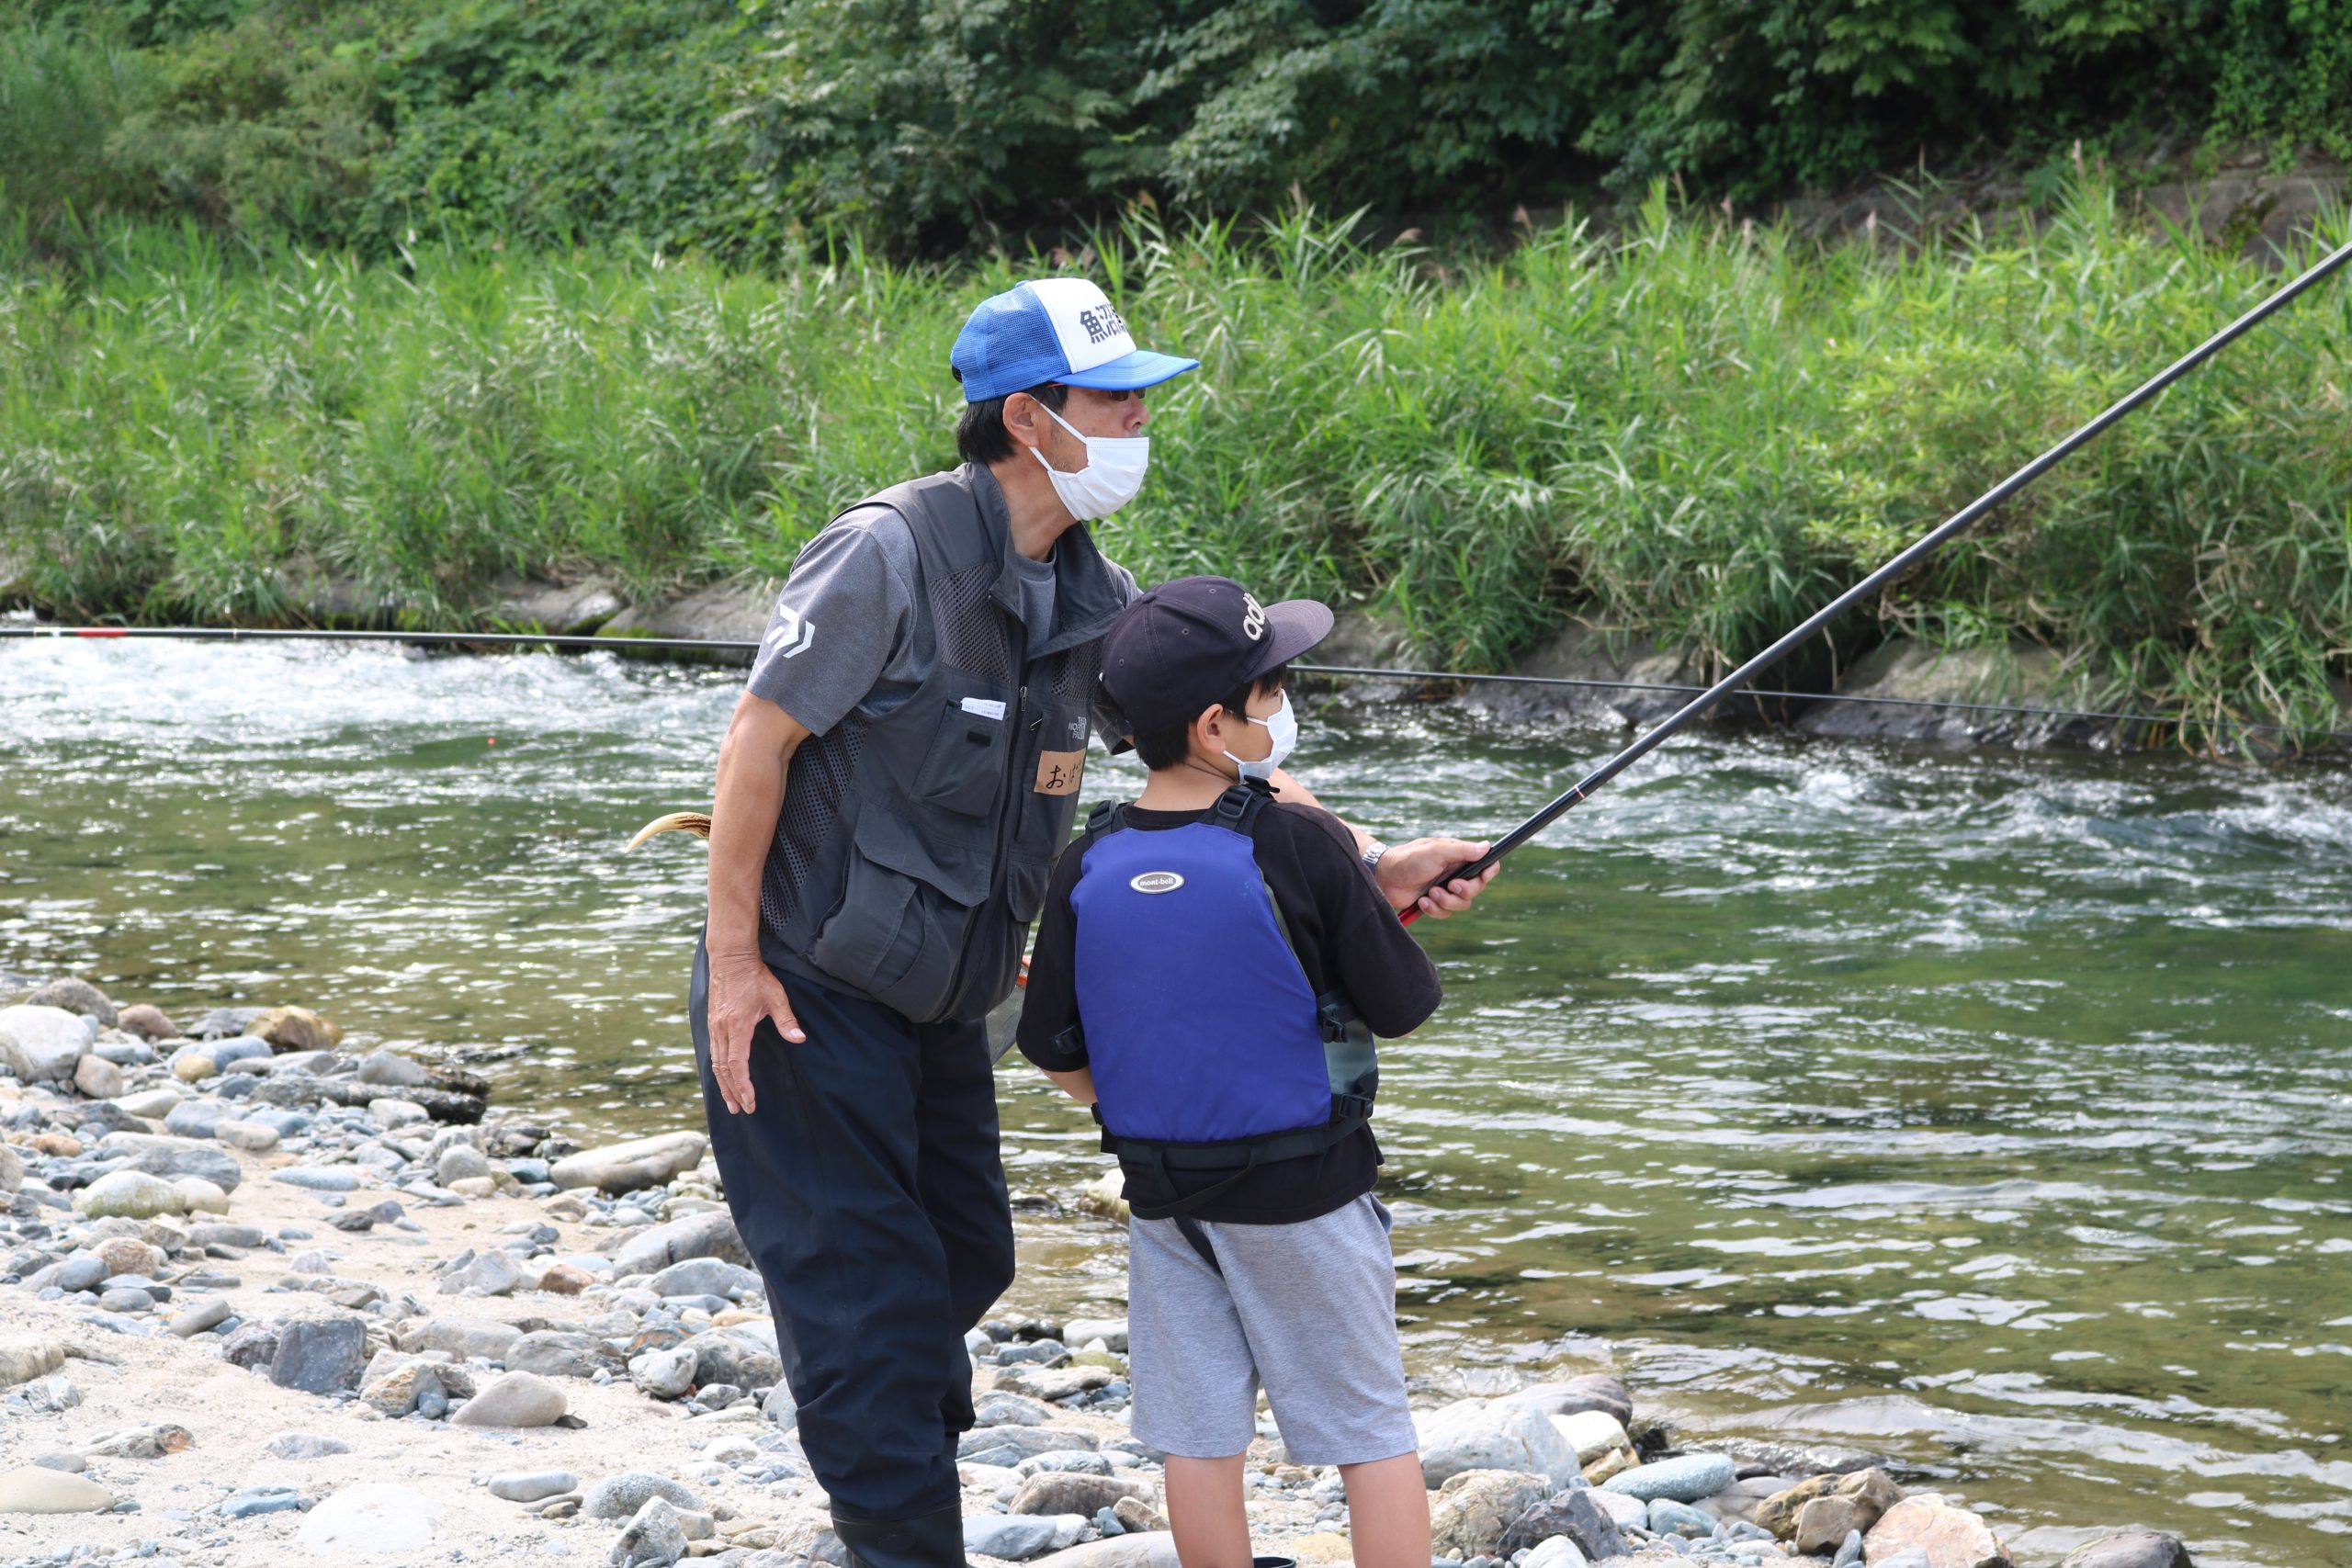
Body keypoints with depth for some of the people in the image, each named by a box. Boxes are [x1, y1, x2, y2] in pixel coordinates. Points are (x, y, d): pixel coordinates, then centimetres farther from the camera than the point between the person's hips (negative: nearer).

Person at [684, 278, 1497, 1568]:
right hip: (803, 992, -8)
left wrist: (1370, 870, -4)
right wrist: (735, 963, -17)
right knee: (868, 1292, -6)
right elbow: (757, 740, -18)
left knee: (961, 1262, 15)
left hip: (938, 1002, 8)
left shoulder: (1093, 602, 1)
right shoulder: (890, 554, -21)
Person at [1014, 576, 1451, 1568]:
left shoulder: (1088, 868, -5)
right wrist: (1365, 877, 4)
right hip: (1304, 1189, -4)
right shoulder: (1300, 846, -18)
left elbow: (1053, 1050, 3)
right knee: (1372, 1434, 7)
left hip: (1162, 1189, 4)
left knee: (1199, 1439, 11)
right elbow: (1404, 1008, -10)